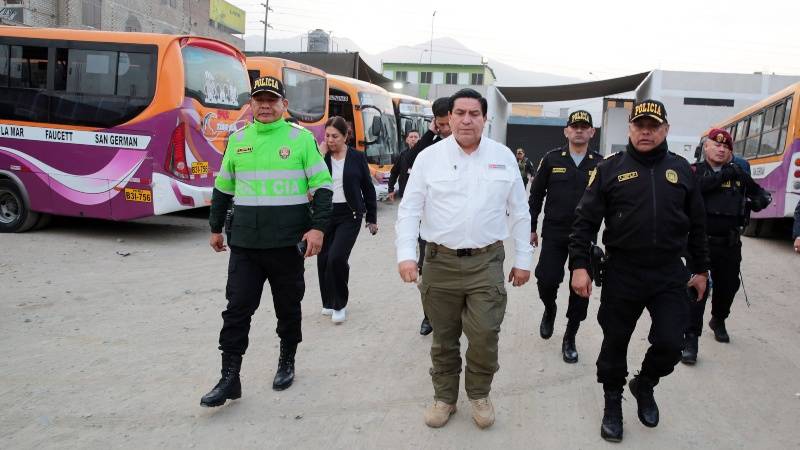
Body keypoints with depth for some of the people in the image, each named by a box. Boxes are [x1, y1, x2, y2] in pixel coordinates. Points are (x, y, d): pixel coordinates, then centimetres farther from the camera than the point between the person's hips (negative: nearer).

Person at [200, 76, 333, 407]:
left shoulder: (301, 138, -2)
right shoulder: (237, 140, 8)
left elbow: (323, 186, -3)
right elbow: (223, 188, 18)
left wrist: (318, 227, -12)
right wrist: (215, 228, 20)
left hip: (288, 243, -2)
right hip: (245, 243, 3)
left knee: (288, 308, 12)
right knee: (237, 309, 1)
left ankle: (287, 363, 32)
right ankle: (229, 378, 10)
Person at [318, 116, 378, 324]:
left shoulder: (357, 157, 0)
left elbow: (368, 188, 6)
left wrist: (372, 218, 6)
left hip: (349, 215, -3)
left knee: (337, 257, -15)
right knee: (323, 259, 6)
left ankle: (340, 304, 4)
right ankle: (328, 302, 26)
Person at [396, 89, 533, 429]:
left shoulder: (503, 157, 4)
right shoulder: (429, 157, 0)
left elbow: (519, 212, 8)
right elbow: (410, 209, -1)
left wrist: (523, 259, 7)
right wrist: (406, 254, -12)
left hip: (487, 262, 0)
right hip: (440, 261, 0)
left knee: (485, 335, -2)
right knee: (443, 338, 11)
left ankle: (479, 394, 24)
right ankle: (444, 397, 31)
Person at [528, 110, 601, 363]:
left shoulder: (600, 164, 2)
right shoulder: (552, 159, 2)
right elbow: (536, 195, 5)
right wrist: (531, 228, 3)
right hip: (554, 234, 0)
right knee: (546, 281, -5)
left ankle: (570, 339, 21)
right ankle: (549, 310, 30)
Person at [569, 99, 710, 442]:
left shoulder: (681, 169, 6)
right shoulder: (610, 169, -2)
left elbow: (696, 224, 13)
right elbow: (585, 221, -4)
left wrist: (701, 269, 14)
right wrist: (579, 265, -11)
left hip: (670, 275, 2)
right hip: (621, 274, -2)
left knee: (670, 344, -2)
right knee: (615, 343, 9)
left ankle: (644, 385, 31)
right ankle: (613, 403, 31)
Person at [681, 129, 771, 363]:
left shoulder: (738, 173, 6)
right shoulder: (695, 170, -3)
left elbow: (760, 192, 18)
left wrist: (759, 201, -3)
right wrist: (723, 175, -27)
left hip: (729, 243, 5)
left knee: (728, 285, 19)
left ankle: (718, 321, 47)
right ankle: (690, 339, -7)